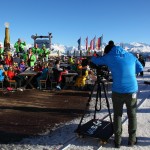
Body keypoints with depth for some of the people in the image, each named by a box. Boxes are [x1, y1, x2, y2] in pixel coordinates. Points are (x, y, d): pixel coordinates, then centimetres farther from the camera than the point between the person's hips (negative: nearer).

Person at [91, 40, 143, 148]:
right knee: (132, 115, 17)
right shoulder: (130, 55, 9)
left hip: (118, 91, -2)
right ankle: (132, 140, 26)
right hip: (132, 90, 2)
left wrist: (92, 58, 37)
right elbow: (140, 69, 17)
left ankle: (117, 141, 18)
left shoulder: (108, 57, 2)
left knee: (117, 115, 14)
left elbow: (95, 60, 15)